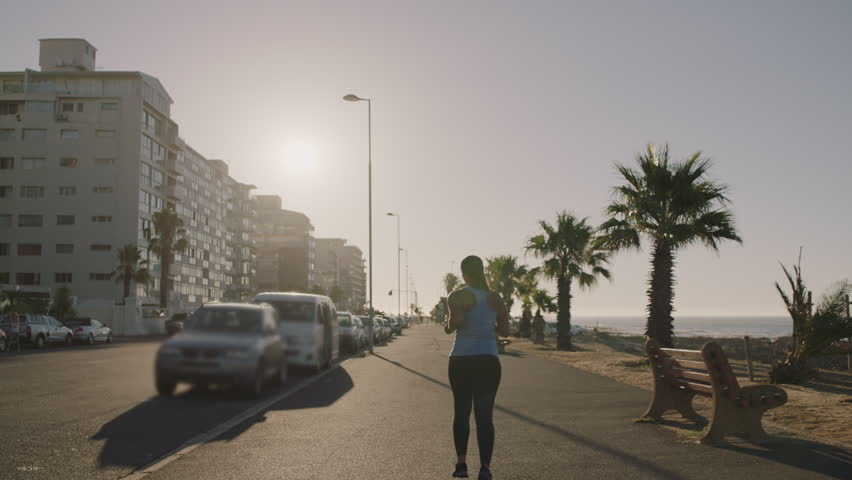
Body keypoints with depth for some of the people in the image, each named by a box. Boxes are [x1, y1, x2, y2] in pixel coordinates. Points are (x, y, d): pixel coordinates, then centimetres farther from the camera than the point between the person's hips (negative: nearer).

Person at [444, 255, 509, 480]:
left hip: (461, 360, -1)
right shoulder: (495, 298, 5)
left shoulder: (457, 297, -6)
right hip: (489, 360, 1)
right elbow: (505, 330, 9)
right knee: (485, 416, 1)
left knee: (461, 412, 16)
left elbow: (455, 321, -22)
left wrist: (448, 327, -1)